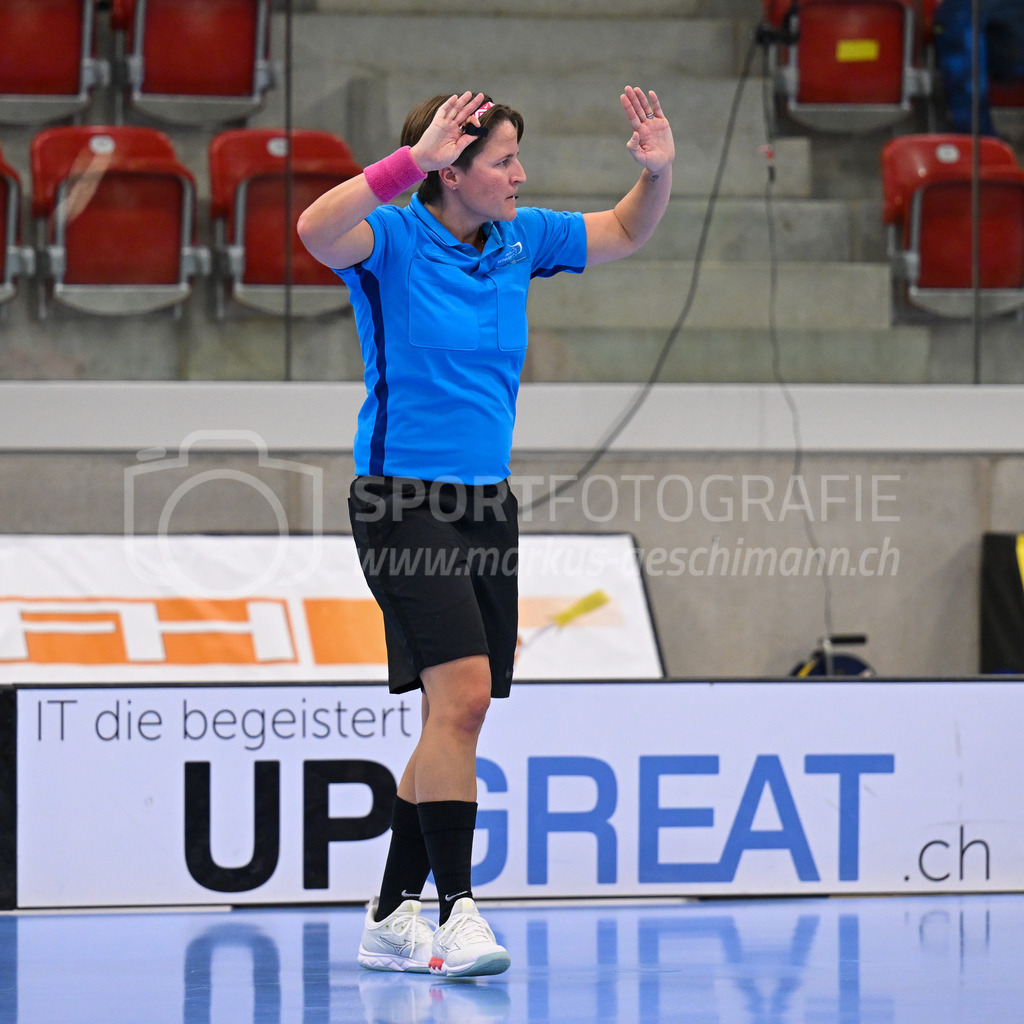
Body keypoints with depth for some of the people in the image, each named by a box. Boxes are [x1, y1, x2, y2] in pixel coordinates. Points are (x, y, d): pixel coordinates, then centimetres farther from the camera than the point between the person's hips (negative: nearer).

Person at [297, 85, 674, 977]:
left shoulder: (520, 239, 8)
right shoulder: (392, 240, -10)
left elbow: (627, 232, 20)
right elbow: (317, 229, -32)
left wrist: (659, 169, 0)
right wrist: (415, 157, -39)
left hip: (487, 503, 7)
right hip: (403, 502, -7)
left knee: (456, 718, 8)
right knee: (460, 689, -22)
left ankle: (391, 919, 18)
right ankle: (457, 908, -19)